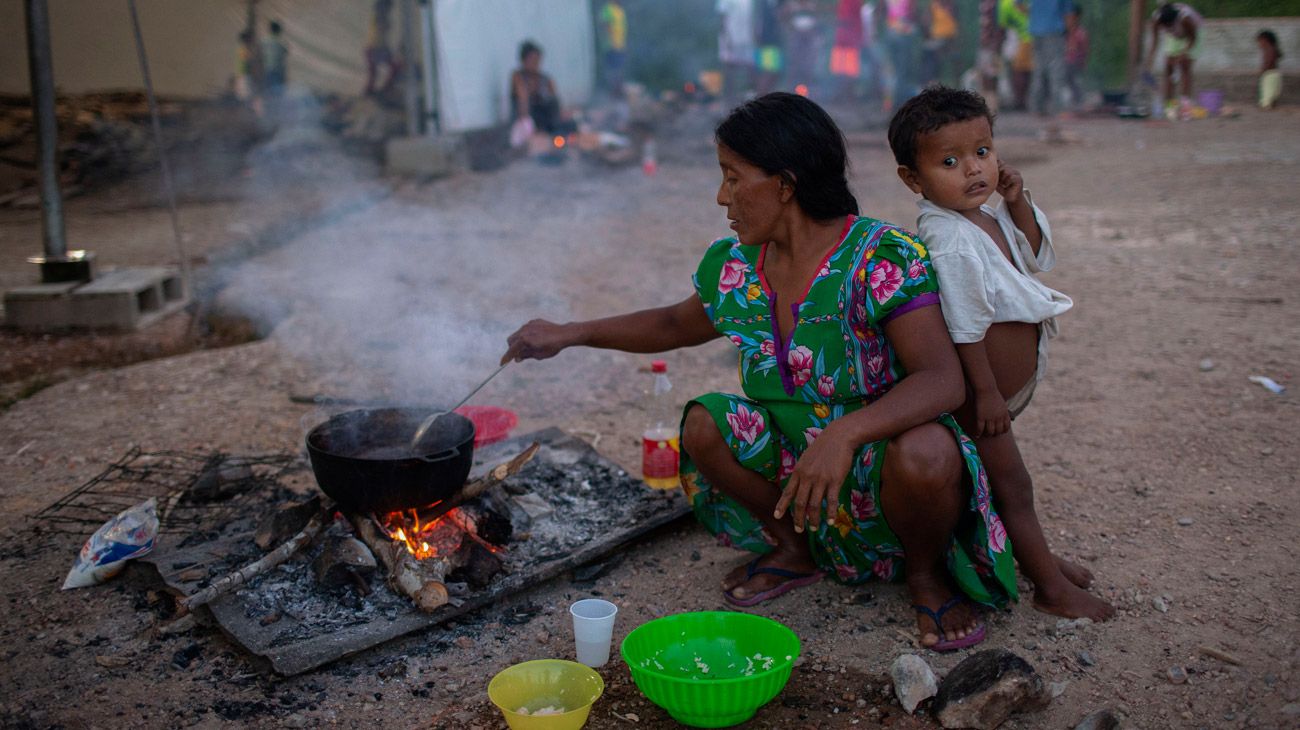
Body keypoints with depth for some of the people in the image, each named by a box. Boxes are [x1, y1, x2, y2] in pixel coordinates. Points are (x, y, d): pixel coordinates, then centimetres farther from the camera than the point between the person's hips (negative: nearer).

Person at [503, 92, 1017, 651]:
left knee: (924, 454, -37)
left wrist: (845, 433, -47)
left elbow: (943, 382, -32)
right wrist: (570, 334, 13)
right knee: (705, 424, -15)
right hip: (794, 462, 6)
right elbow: (676, 324, 19)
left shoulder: (884, 259, -22)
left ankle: (926, 573, -1)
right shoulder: (736, 265, -1)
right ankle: (796, 548, 9)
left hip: (882, 454, -5)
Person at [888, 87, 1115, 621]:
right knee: (1011, 486, 3)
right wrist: (985, 391, -23)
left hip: (1003, 389, 10)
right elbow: (964, 327, -27)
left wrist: (1018, 203, 3)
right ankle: (1051, 587, 15)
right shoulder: (950, 242, -28)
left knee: (1003, 480, 25)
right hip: (978, 394, -10)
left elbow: (1035, 256, 18)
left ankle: (1036, 557, 43)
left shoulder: (986, 219, 3)